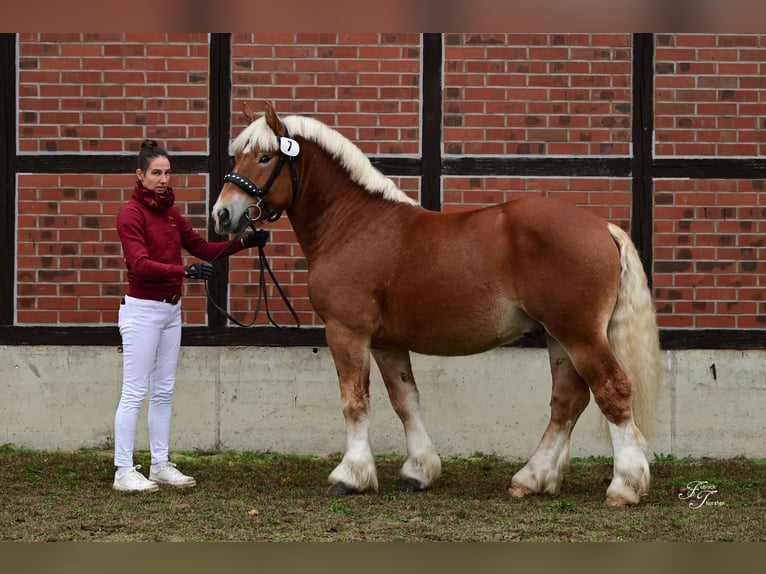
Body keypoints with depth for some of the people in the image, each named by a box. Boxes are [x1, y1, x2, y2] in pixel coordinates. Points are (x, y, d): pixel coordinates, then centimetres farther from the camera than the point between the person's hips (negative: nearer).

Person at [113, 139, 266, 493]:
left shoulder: (169, 213, 11)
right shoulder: (131, 214, -13)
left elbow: (202, 248, 15)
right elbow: (140, 264, -25)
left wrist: (244, 243, 5)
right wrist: (185, 271, -37)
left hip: (171, 309, 8)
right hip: (141, 310, -8)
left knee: (163, 391, 12)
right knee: (135, 392, -6)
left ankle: (160, 465, 18)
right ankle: (124, 472, -3)